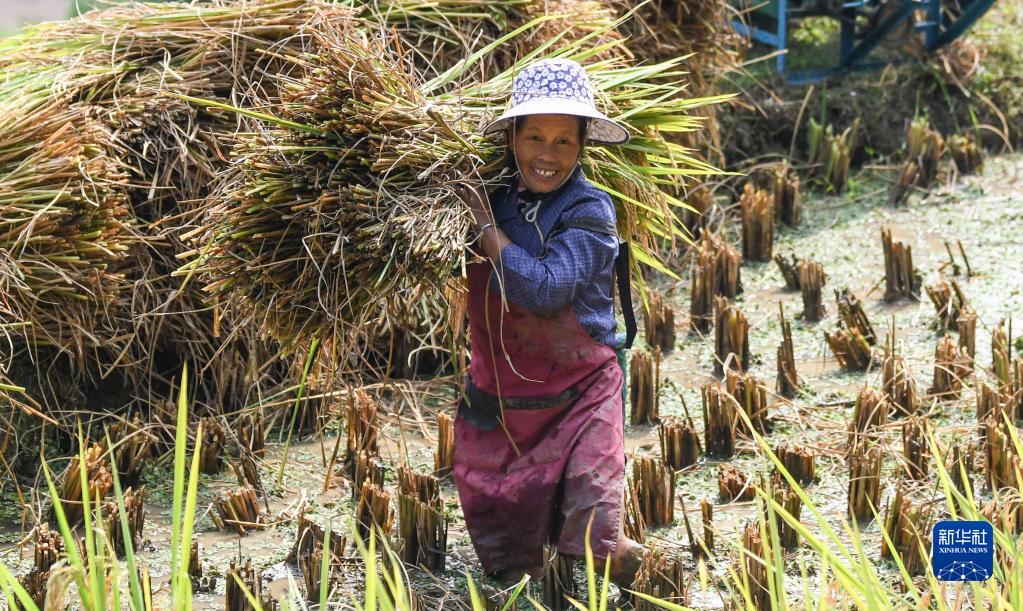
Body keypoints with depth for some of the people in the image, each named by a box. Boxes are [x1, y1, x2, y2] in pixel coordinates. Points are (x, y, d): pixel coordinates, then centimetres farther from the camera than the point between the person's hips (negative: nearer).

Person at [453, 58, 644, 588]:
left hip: (578, 398, -5)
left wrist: (486, 224, -20)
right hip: (495, 400, 5)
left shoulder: (588, 211, -14)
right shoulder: (494, 197, 2)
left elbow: (543, 289, -28)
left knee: (597, 549, -13)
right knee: (503, 562, 12)